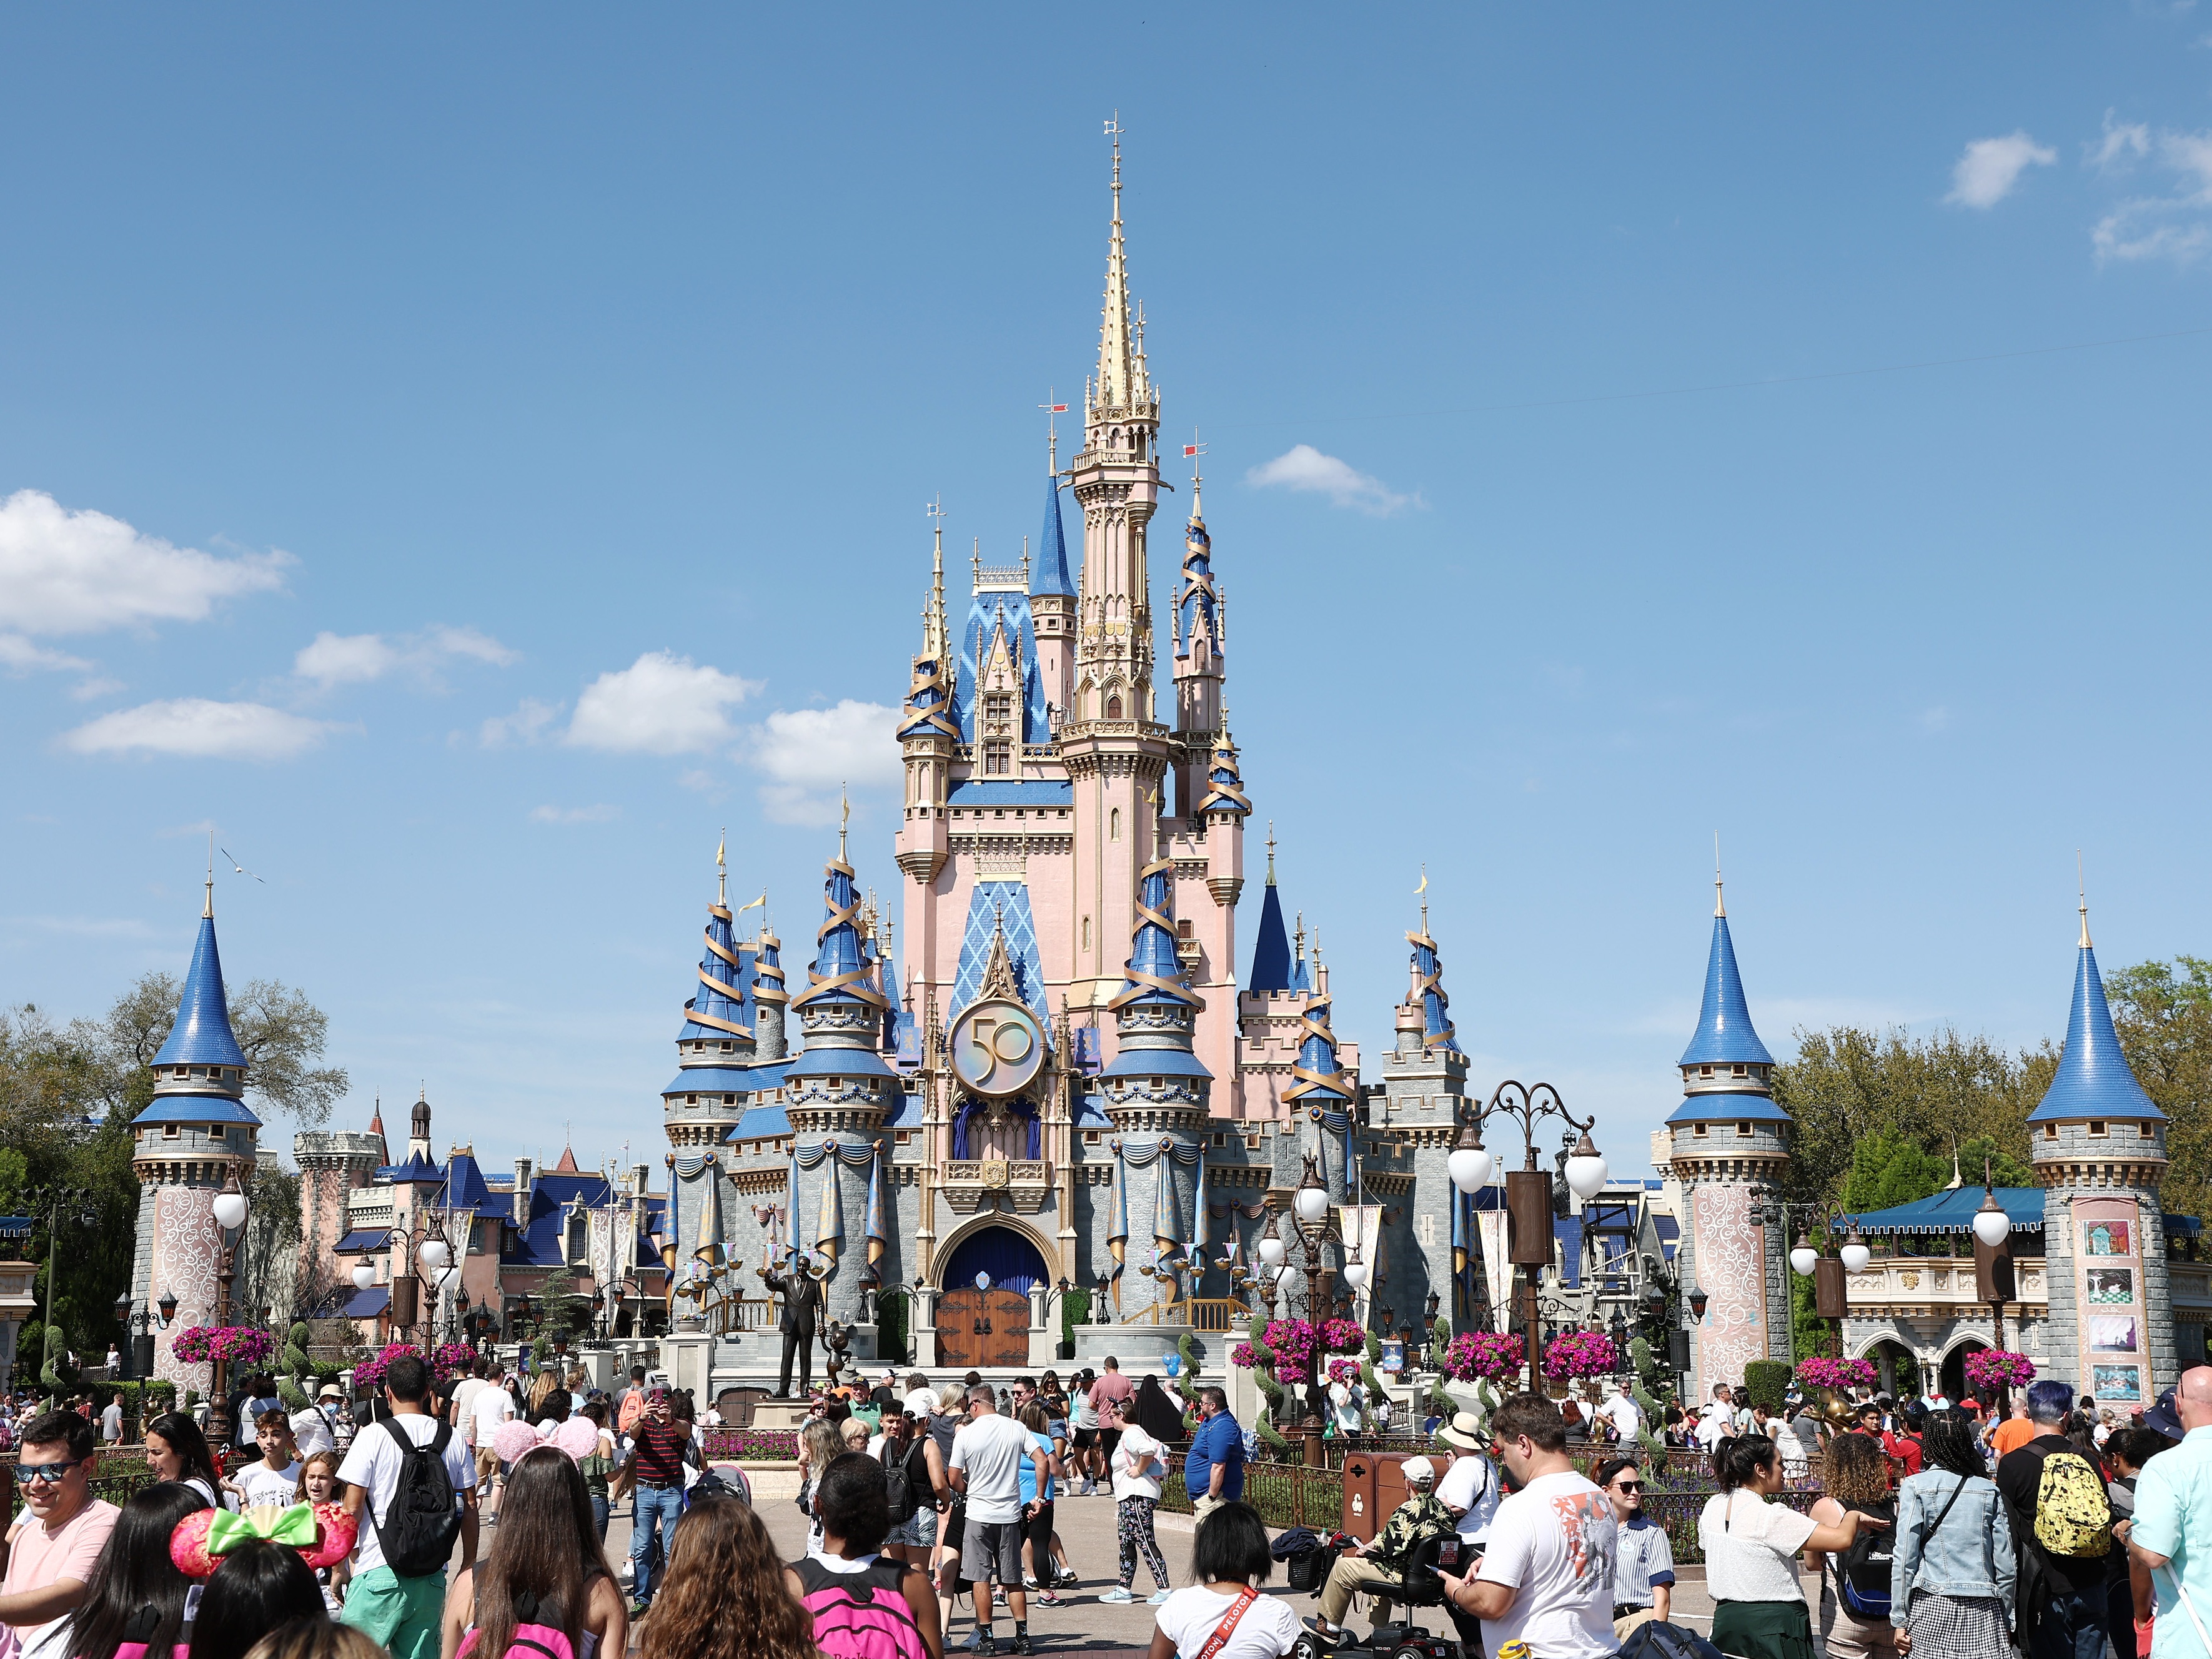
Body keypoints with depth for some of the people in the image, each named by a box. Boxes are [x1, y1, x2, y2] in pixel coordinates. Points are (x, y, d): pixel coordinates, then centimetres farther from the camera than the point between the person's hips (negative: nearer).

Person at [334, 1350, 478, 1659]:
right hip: (433, 1575, 4)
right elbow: (469, 1507, 9)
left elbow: (352, 1509, -7)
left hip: (380, 1573, -4)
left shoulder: (374, 1436, -6)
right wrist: (469, 1564, 19)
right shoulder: (453, 1439, 5)